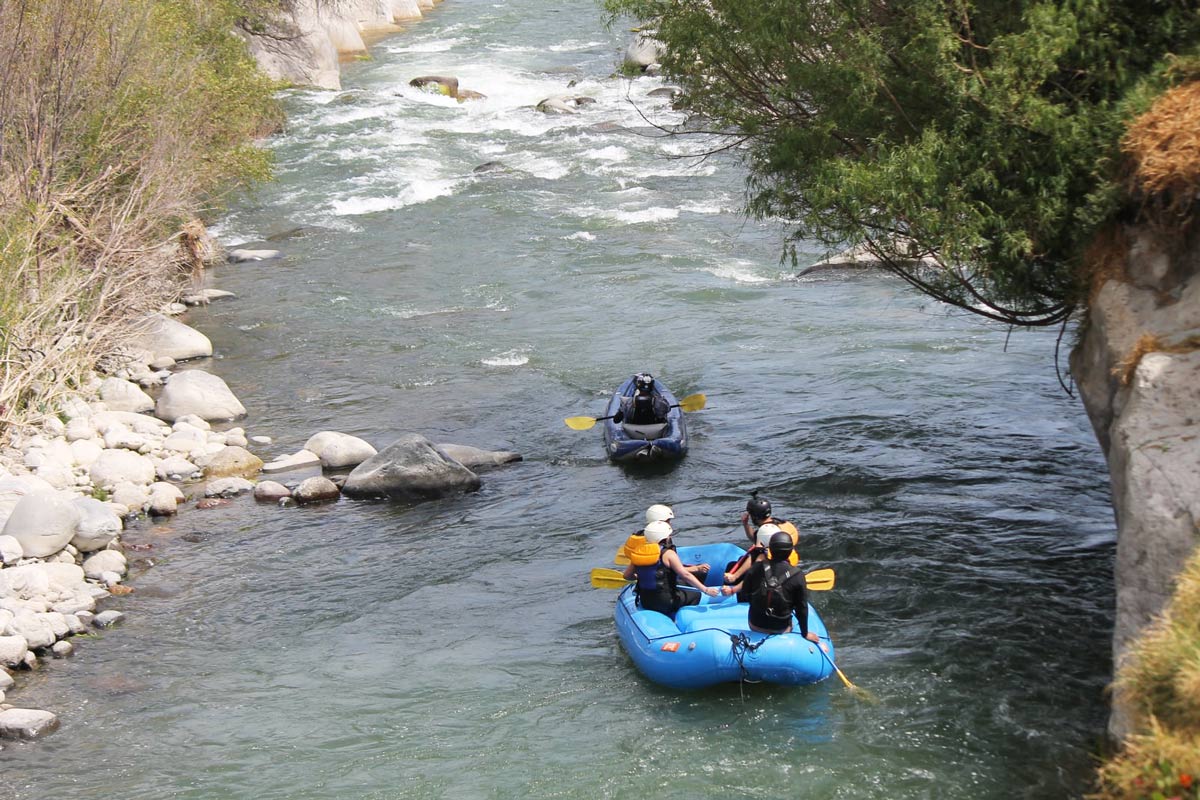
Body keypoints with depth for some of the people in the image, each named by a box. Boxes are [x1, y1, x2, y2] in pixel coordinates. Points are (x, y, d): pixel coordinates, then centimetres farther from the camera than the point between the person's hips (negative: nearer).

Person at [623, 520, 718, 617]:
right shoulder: (668, 554, -14)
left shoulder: (639, 553, 2)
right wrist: (705, 589, -15)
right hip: (665, 601, -7)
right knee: (696, 595, 12)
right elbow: (685, 575, -18)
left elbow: (627, 576, 9)